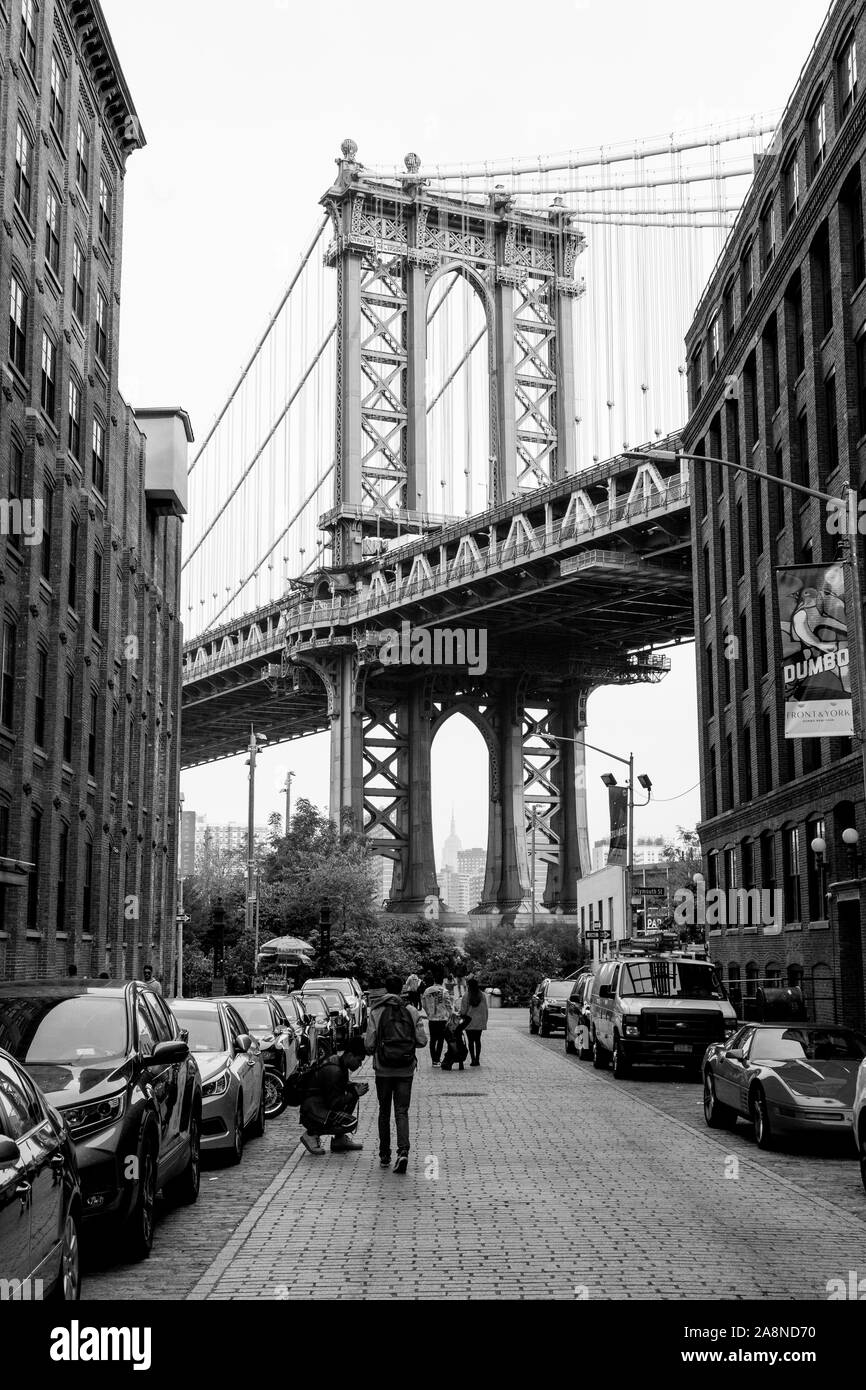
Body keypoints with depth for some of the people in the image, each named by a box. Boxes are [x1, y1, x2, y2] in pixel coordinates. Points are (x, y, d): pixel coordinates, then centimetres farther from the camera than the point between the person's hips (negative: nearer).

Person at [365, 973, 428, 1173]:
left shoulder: (375, 1012, -6)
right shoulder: (412, 1012, -2)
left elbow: (369, 1044, -8)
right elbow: (422, 1041, -3)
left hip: (383, 1069, -1)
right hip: (406, 1070, 1)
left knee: (384, 1112, 14)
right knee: (402, 1112, 2)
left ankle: (384, 1155, 20)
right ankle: (403, 1152, -17)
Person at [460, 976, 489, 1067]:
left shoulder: (466, 996, -9)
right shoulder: (483, 995, -1)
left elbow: (463, 1010, -6)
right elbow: (485, 1009, 3)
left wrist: (462, 1018, 8)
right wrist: (485, 1021, 12)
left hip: (469, 1021, -3)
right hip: (480, 1021, 3)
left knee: (470, 1041, 3)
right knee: (477, 1040, 10)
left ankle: (473, 1059, -1)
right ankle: (477, 1059, 8)